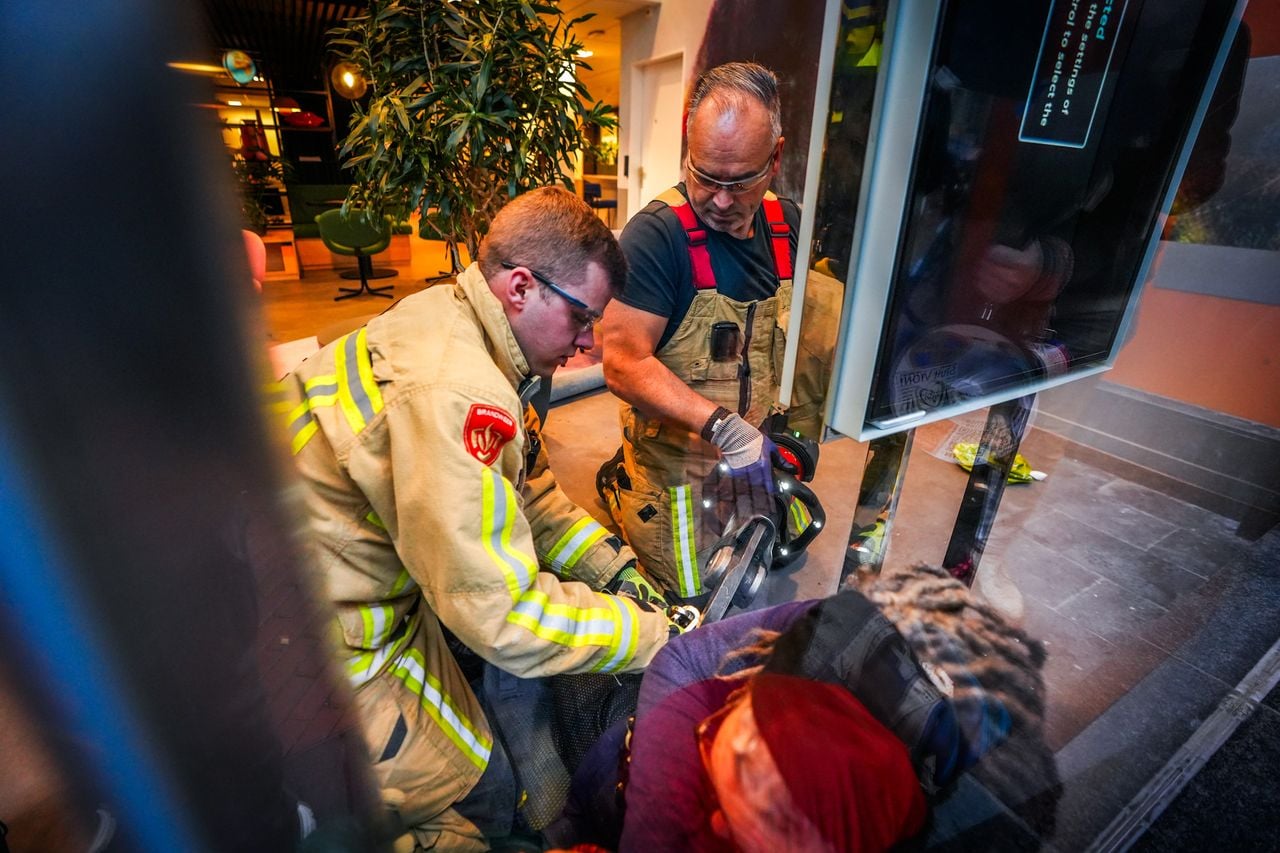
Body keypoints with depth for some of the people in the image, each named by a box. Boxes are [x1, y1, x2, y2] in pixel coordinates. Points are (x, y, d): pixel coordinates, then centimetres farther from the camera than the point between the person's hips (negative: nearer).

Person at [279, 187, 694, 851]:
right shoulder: (455, 393, -34)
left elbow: (527, 486, 4)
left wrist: (613, 566, -1)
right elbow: (503, 616, -30)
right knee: (482, 796, 6)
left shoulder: (450, 321, -2)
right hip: (325, 646, -8)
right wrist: (659, 635, -19)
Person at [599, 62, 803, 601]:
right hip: (677, 471, -6)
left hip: (756, 462, 6)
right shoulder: (657, 234, -17)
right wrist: (722, 427, -30)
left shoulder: (787, 224, 2)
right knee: (689, 606, 11)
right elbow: (624, 364, -22)